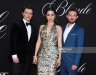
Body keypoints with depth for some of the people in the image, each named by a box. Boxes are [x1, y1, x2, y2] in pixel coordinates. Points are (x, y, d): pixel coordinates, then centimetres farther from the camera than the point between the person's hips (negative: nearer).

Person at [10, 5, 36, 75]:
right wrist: (14, 55, -15)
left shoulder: (33, 27, 13)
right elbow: (13, 41, -9)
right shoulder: (16, 25, -4)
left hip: (29, 58, 5)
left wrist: (33, 55, 9)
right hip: (18, 56, -5)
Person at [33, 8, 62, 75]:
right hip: (42, 55, 3)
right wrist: (35, 55, 5)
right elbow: (38, 42, 9)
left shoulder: (58, 28, 1)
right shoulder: (42, 27, 10)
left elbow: (59, 44, -1)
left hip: (53, 55, -2)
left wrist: (59, 57, -5)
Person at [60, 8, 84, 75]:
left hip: (72, 62, -5)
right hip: (62, 61, 5)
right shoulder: (63, 28, 9)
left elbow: (79, 48, -11)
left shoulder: (79, 30, -7)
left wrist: (76, 63, -15)